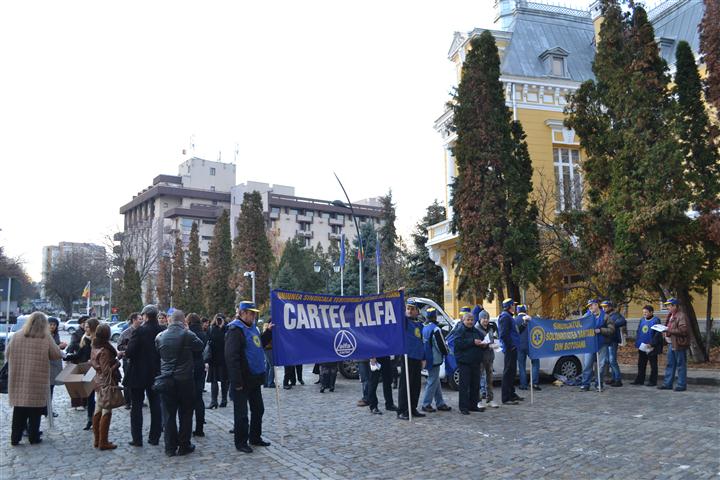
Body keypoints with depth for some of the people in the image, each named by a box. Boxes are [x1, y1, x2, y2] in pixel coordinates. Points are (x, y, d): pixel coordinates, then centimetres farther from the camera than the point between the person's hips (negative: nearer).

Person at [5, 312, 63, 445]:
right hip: (37, 382, -3)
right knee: (35, 412, 9)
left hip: (19, 381, 3)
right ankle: (33, 437, 15)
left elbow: (7, 354, 7)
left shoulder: (16, 336, -2)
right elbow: (58, 355, -5)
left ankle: (15, 438, 16)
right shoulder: (46, 338, -10)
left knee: (19, 411, 12)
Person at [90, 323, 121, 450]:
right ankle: (103, 442, 4)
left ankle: (97, 440, 24)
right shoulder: (105, 351, -21)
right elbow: (107, 371, -22)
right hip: (106, 384, -9)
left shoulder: (95, 348, 6)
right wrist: (117, 363, -14)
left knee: (98, 410, 15)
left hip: (98, 382, 9)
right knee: (106, 412, -1)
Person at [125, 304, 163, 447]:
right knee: (155, 406, 12)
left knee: (136, 406, 6)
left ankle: (137, 438, 8)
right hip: (156, 374, 4)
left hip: (138, 375, -4)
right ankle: (154, 437, 16)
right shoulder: (162, 332, -4)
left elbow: (129, 352, -18)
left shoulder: (139, 331, -17)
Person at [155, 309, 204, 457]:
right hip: (185, 379, -3)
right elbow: (200, 347, -3)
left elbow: (156, 355, 10)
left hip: (166, 379, 3)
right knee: (185, 414, 9)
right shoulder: (188, 335, -13)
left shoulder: (160, 336, 0)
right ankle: (184, 446, 13)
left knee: (168, 414, 9)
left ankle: (170, 447, 12)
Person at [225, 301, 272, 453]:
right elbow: (231, 357, -22)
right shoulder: (235, 330, -17)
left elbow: (259, 344, 26)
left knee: (258, 409, 17)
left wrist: (268, 331, 12)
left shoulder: (252, 328, 11)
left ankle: (255, 438, 30)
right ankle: (241, 442, 15)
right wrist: (237, 382, -23)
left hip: (255, 378, 9)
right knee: (241, 412, 3)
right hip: (242, 381, -9)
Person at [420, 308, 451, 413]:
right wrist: (446, 351, 3)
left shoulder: (424, 328, 7)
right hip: (435, 359, -9)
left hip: (428, 359, 9)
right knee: (433, 381, -2)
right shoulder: (435, 329, -19)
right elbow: (441, 345, -17)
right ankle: (426, 404, 1)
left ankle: (440, 403, 22)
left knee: (436, 381, 15)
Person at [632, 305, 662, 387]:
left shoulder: (656, 320, -10)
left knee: (653, 365, 5)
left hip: (651, 347, -6)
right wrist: (637, 343, 8)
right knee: (641, 364, 11)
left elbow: (658, 334, -14)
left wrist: (651, 344, -19)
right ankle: (639, 380, 19)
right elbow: (638, 332, 15)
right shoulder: (642, 320, 10)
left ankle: (653, 381, 12)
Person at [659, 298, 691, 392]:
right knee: (670, 364, 13)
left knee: (681, 365, -1)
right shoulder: (671, 315, 17)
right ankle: (667, 383, 19)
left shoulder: (681, 316, -15)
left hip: (679, 344, -10)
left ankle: (681, 385, 6)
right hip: (671, 343, 10)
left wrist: (669, 330, -20)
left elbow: (683, 330, -23)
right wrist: (666, 330, 8)